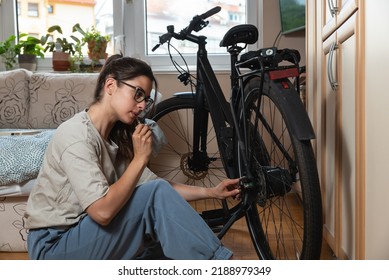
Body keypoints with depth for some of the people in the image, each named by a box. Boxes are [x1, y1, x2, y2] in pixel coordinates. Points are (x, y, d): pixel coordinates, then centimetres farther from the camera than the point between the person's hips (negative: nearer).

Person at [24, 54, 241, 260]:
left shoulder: (116, 137, 5)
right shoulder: (76, 135, -21)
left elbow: (154, 184, 4)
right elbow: (103, 211, -29)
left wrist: (211, 192, -1)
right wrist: (140, 158, -22)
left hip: (83, 234, 8)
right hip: (54, 247, -8)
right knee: (156, 196, -19)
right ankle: (217, 260, -9)